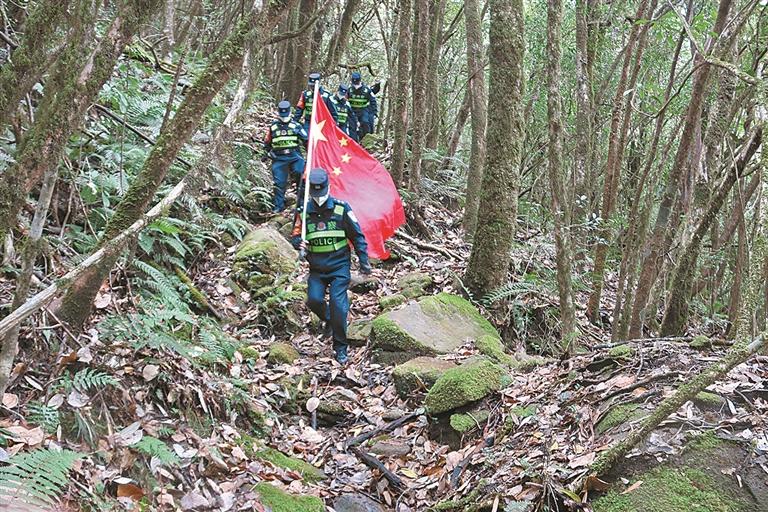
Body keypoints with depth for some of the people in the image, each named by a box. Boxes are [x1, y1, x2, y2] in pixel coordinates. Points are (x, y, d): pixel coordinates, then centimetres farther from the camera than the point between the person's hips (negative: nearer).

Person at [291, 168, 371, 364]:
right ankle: (329, 320, 19)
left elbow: (357, 236, 1)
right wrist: (299, 243, -17)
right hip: (317, 267, 3)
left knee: (338, 304, -12)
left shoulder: (341, 208, -5)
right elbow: (295, 236, 8)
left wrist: (364, 261, -2)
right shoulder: (304, 212, 1)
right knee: (314, 300, -16)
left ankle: (340, 348, 3)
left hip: (339, 264, -2)